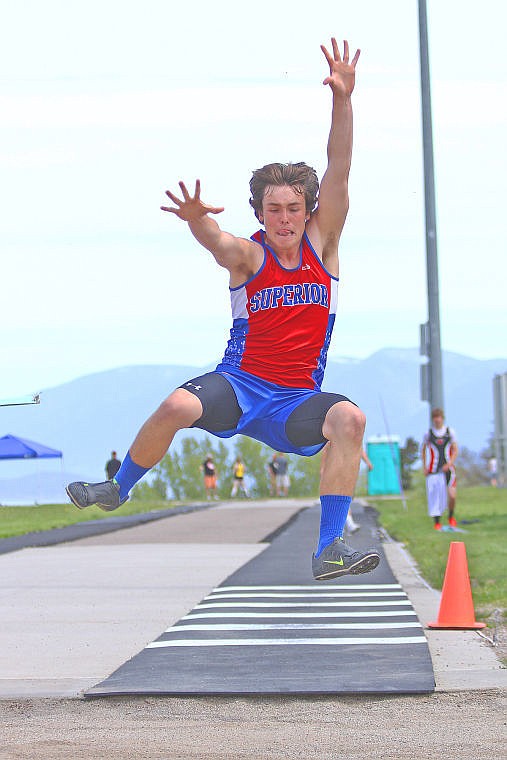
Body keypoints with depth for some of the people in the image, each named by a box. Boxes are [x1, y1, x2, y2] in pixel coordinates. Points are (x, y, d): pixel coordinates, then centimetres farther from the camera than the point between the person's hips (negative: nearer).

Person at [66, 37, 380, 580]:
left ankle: (329, 551, -29)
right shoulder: (248, 255, -4)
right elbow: (217, 243, -28)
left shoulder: (321, 244, 3)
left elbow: (338, 172, -8)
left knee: (348, 418, -31)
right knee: (178, 405, -30)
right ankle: (118, 489, 0)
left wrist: (343, 101, -21)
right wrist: (197, 222, -53)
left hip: (297, 401, 1)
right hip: (240, 383, -1)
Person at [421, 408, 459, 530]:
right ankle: (437, 522, 10)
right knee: (435, 496, -4)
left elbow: (455, 450, 4)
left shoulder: (450, 432, 4)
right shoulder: (428, 433, 4)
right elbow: (423, 451, 15)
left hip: (448, 469, 0)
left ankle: (451, 517, 17)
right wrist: (424, 467, 4)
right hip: (433, 470, 0)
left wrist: (449, 463, -11)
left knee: (452, 495, -9)